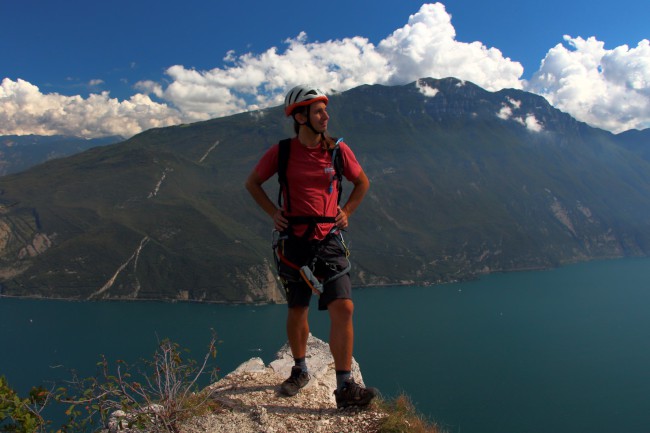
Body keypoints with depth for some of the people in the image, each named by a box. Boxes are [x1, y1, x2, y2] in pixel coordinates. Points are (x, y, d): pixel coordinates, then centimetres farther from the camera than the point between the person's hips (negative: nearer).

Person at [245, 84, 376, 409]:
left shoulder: (338, 150, 0)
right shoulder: (281, 152, -3)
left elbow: (362, 181, 16)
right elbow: (252, 183, 12)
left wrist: (346, 212, 5)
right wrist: (273, 212, 0)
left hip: (329, 240, 0)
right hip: (294, 240, 0)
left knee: (343, 308, -11)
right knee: (297, 310, 12)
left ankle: (345, 387, -2)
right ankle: (300, 371, 35)